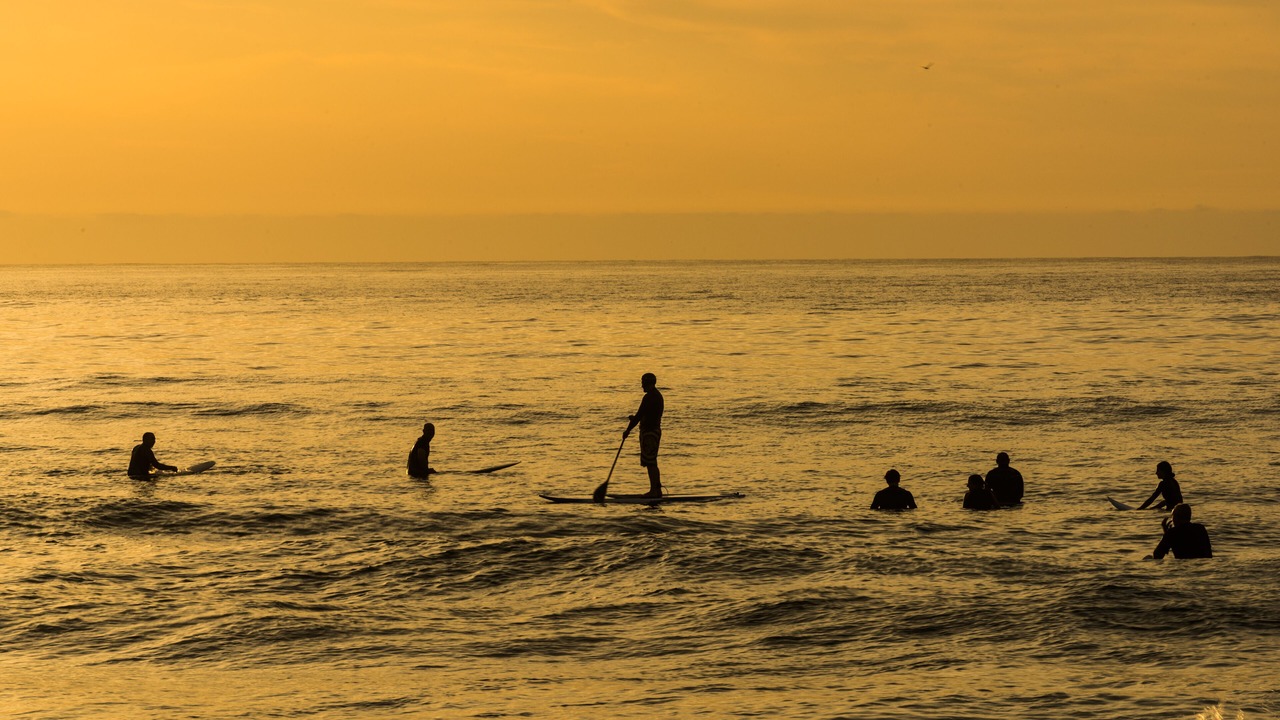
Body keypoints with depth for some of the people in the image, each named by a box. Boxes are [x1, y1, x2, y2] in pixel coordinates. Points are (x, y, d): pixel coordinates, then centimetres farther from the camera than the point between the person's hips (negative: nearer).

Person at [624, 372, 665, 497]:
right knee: (652, 462, 15)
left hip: (648, 432, -10)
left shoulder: (649, 397, -17)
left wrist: (628, 430, -12)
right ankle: (657, 489, 16)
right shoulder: (658, 396, 14)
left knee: (650, 463, -7)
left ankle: (654, 490, -7)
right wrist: (634, 418, 22)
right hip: (656, 430, 10)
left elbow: (640, 415, -19)